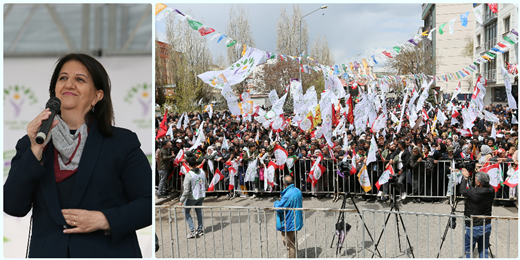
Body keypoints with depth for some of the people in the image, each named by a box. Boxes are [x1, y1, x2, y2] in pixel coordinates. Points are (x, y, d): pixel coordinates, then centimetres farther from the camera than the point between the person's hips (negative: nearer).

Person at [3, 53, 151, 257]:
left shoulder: (122, 142, 0)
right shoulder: (30, 145, 7)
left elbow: (149, 204, -3)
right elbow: (13, 207, -4)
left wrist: (104, 220, -15)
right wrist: (36, 150, -12)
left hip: (107, 251, -1)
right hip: (48, 252, 2)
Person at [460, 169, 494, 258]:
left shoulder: (473, 192, -24)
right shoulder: (491, 190, -8)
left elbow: (463, 190, -5)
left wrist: (465, 177, 5)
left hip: (474, 227, -6)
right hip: (487, 226, 6)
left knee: (468, 251, 9)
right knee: (483, 251, 15)